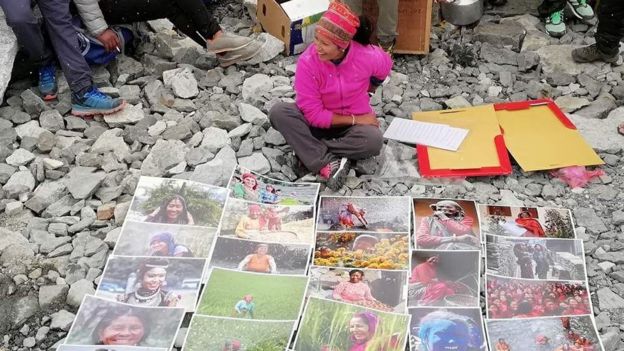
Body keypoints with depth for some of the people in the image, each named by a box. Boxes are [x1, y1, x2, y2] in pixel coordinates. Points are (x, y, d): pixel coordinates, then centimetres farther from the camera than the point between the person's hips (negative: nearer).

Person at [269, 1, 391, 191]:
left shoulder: (367, 56, -22)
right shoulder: (307, 62, -24)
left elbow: (385, 67, 6)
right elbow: (314, 115, -22)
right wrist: (355, 120, -21)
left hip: (357, 122, 0)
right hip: (318, 123, 0)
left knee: (374, 140, -33)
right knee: (278, 112, -27)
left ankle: (309, 149, -18)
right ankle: (327, 162, -30)